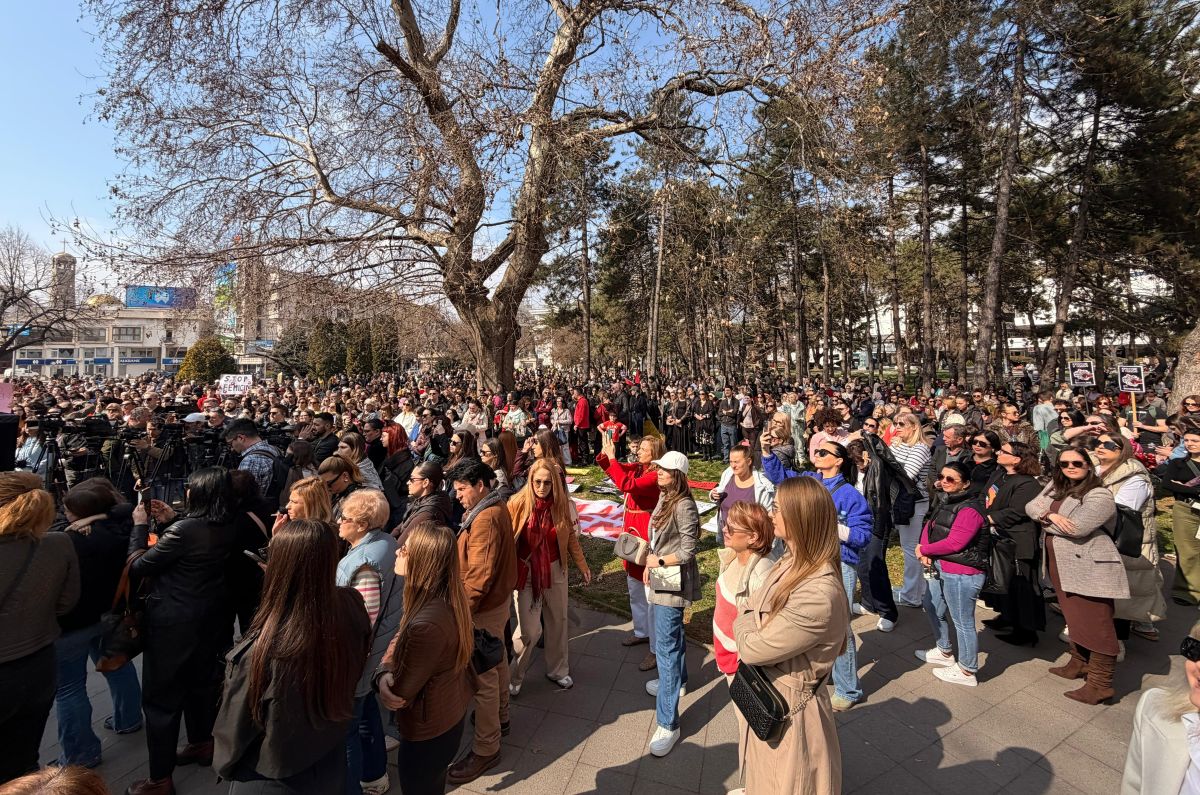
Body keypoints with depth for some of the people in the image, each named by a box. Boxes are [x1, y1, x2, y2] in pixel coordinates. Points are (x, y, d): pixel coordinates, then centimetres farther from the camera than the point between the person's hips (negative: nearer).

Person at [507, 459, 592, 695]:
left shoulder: (564, 505, -7)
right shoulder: (517, 503, -15)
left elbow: (572, 539, 4)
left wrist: (582, 566, 8)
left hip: (555, 571, 3)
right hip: (525, 572, -3)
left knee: (558, 622, 16)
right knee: (530, 630, -3)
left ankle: (557, 670, 39)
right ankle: (513, 676, 23)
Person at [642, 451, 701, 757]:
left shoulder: (684, 506, -23)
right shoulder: (664, 498, 5)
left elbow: (688, 550, -20)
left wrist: (659, 561, -11)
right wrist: (649, 564, 5)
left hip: (673, 582, -9)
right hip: (660, 579, 9)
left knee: (666, 645, -7)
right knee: (671, 634, 27)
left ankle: (668, 724, 0)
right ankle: (676, 680, 49)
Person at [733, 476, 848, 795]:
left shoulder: (818, 594, -34)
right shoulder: (791, 562, -5)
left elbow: (751, 648, -25)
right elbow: (752, 610, 7)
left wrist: (743, 625, -8)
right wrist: (751, 627, -11)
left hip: (787, 709, -8)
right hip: (765, 698, 8)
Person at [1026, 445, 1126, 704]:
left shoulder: (1100, 496, -13)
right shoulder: (1055, 486, 11)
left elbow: (1076, 528, -22)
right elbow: (1032, 506, 4)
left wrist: (1045, 522, -6)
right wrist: (1051, 515, -16)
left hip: (1089, 570, -8)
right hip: (1063, 567, 8)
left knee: (1096, 626, -3)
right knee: (1075, 619, 20)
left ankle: (1100, 684, 4)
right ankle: (1079, 664, 35)